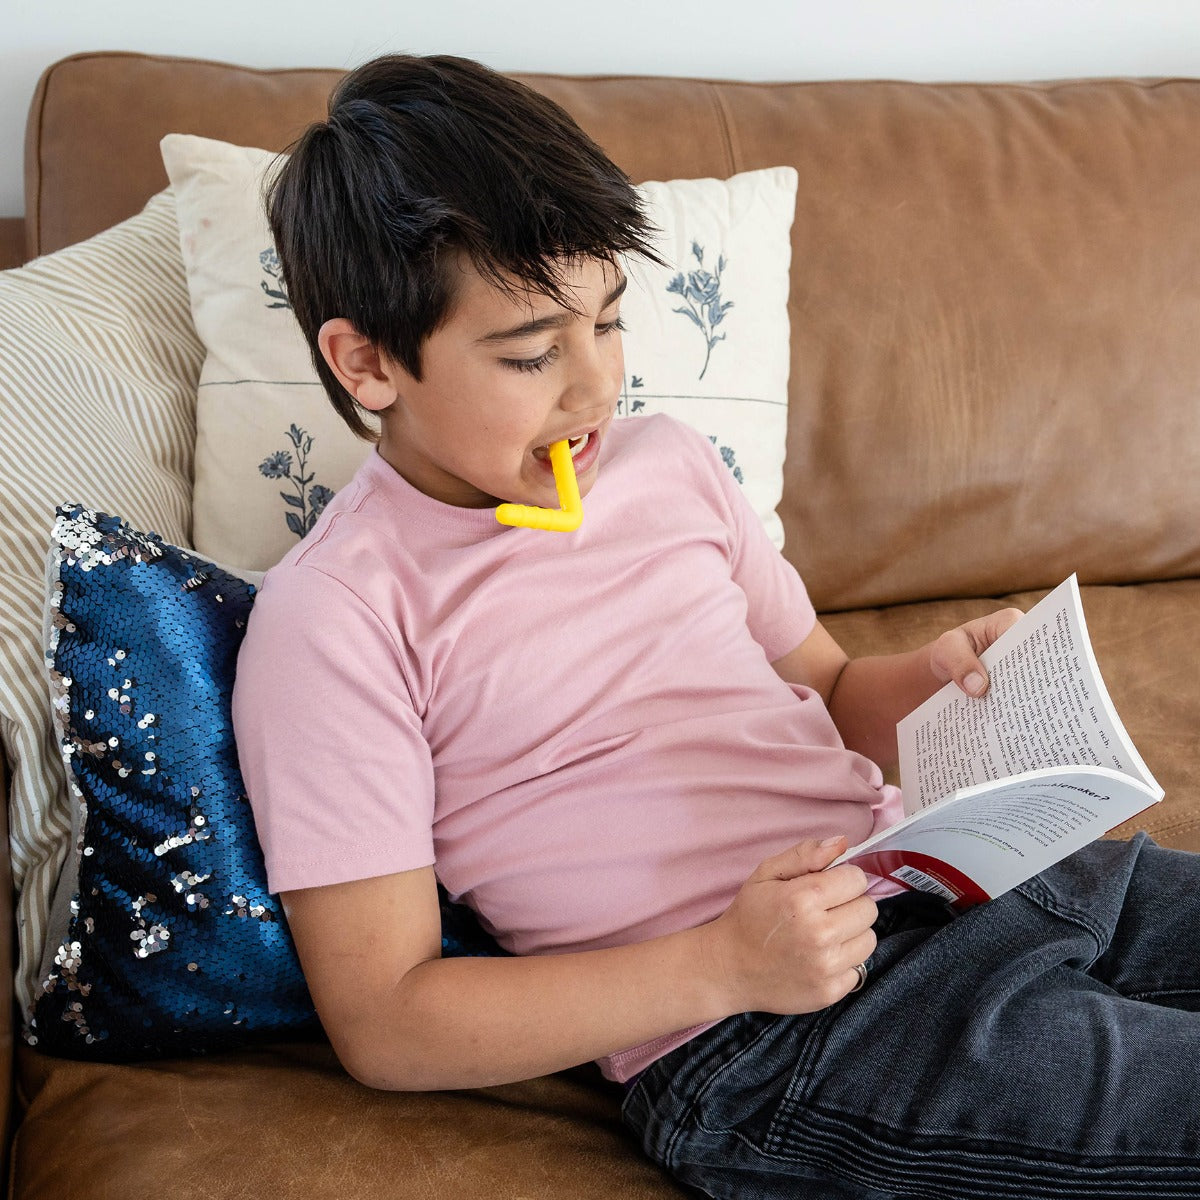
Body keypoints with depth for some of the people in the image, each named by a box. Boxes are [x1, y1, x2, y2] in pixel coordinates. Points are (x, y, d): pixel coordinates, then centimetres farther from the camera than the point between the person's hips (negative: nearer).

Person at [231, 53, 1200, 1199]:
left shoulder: (666, 462, 11)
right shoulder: (331, 620, -9)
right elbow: (382, 1024, -11)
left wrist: (935, 674, -3)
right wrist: (726, 966, -19)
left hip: (930, 871, 7)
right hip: (769, 1055, -7)